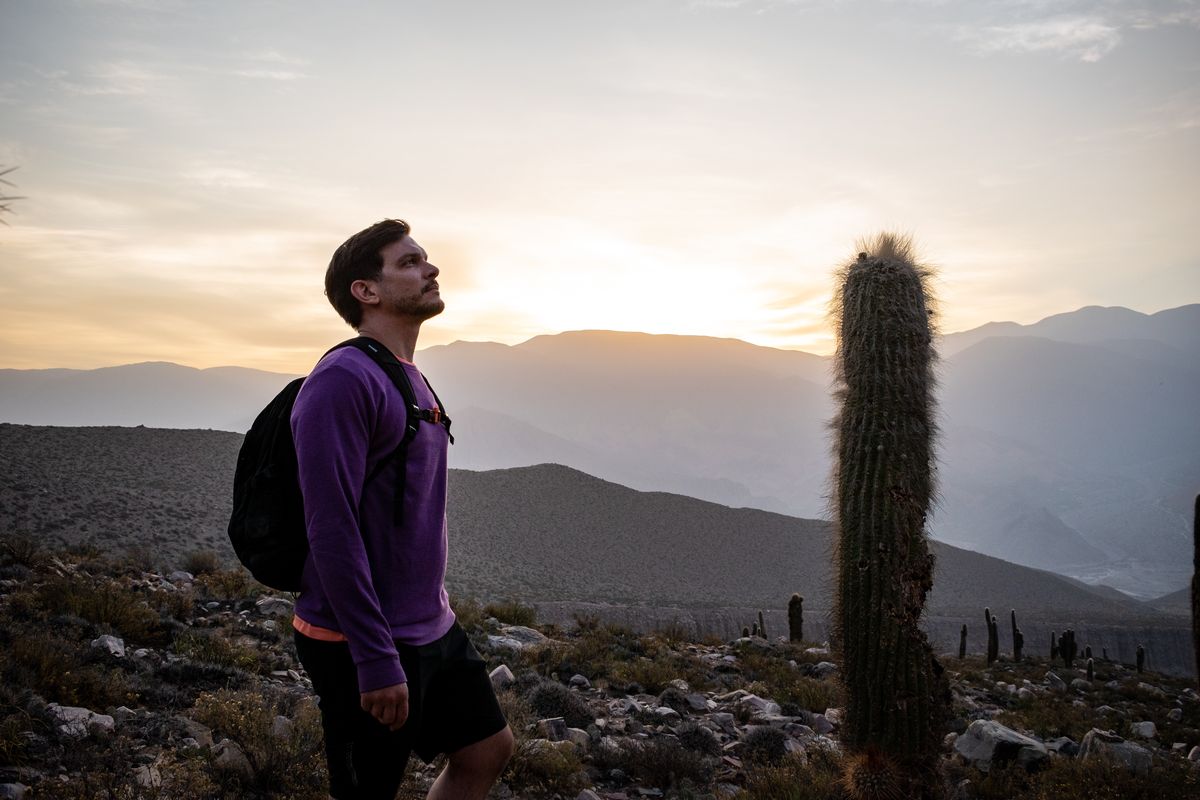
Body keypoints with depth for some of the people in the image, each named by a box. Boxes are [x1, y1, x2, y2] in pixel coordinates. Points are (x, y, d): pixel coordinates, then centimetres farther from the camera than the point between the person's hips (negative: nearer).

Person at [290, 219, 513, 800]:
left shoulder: (411, 380, 11)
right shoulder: (343, 379, -19)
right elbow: (331, 531, -24)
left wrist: (434, 601, 19)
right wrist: (377, 660, -24)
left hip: (433, 629, 9)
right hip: (364, 643, -9)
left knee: (488, 750, 16)